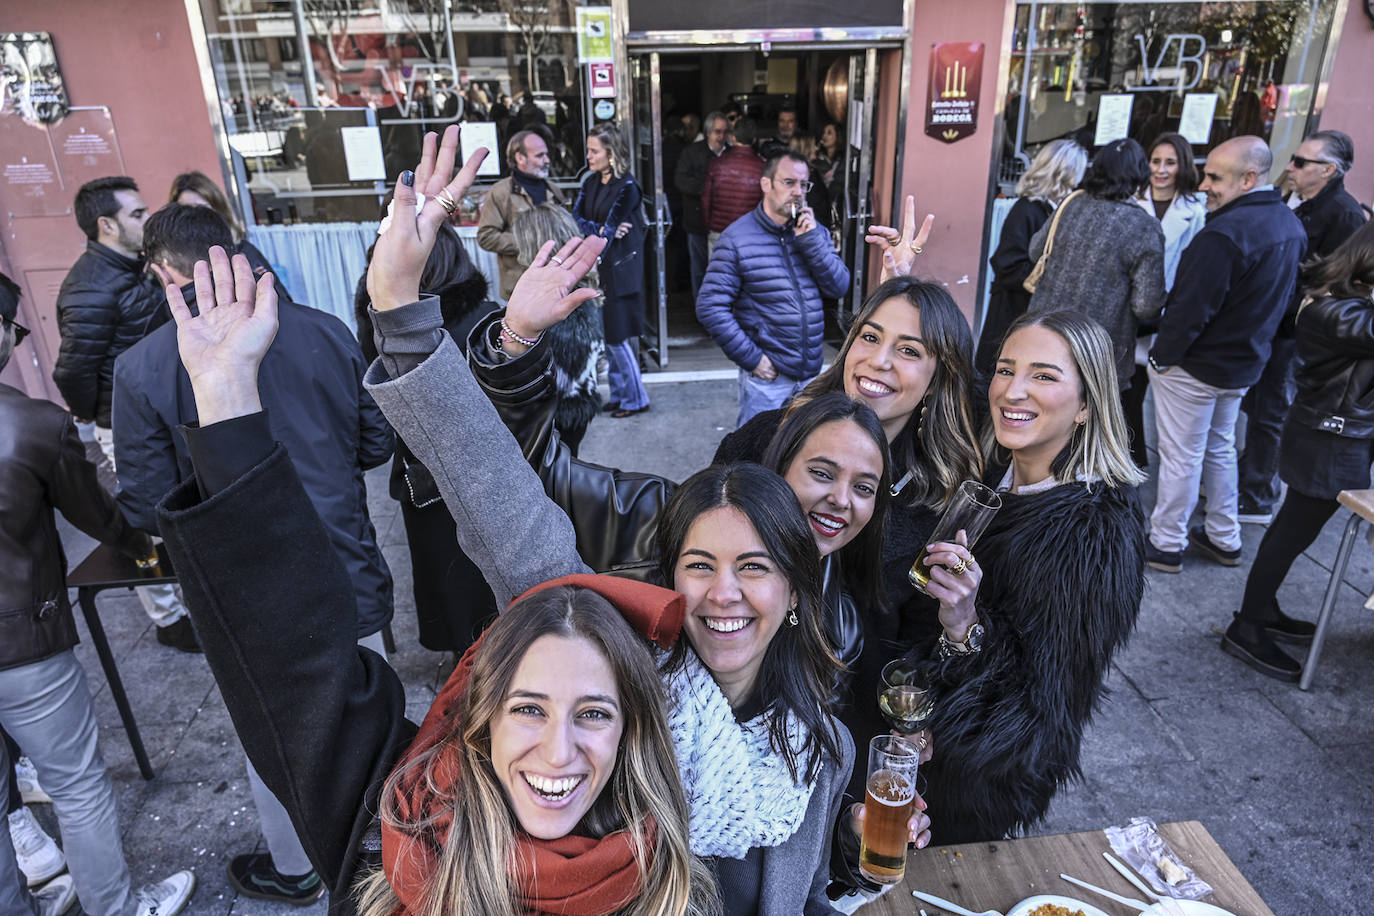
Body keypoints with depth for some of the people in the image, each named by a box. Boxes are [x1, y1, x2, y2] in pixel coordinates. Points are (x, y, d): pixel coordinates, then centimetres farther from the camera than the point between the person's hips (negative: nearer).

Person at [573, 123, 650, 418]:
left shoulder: (627, 188, -12)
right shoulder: (591, 183, 11)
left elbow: (609, 231, -17)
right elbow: (576, 218, 1)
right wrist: (600, 229, -17)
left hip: (619, 270, -7)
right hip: (597, 268, 7)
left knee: (618, 337, -4)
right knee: (608, 337, 11)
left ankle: (635, 399, 10)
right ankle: (619, 394, 23)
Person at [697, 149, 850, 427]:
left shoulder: (814, 232, 7)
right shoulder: (737, 239, -10)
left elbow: (839, 287, -1)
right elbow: (710, 307, -13)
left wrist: (811, 239, -13)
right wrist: (751, 358, -15)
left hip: (812, 372, 5)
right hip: (767, 375, -5)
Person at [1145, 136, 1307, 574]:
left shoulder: (1224, 233, -26)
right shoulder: (1290, 224, 5)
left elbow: (1191, 307, -26)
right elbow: (1283, 298, 13)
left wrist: (1162, 356, -15)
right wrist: (1251, 342, 19)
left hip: (1196, 366, -9)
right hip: (1245, 363, 9)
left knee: (1181, 457, 3)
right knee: (1220, 449, 22)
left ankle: (1166, 544, 16)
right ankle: (1224, 538, 34)